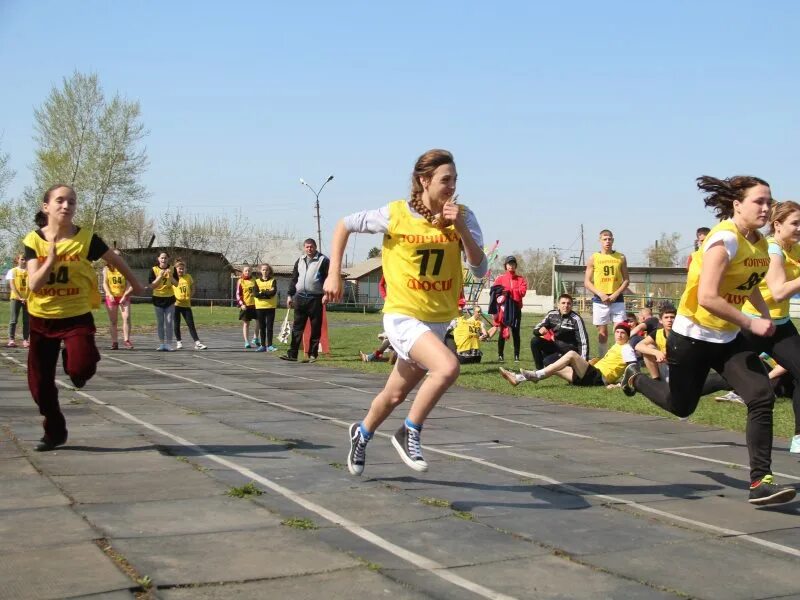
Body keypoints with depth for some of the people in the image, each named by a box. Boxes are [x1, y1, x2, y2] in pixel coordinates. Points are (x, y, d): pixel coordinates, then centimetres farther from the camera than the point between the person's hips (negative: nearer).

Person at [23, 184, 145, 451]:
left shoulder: (86, 238, -11)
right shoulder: (34, 240, -7)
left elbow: (115, 261, 7)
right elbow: (34, 284, -16)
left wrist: (135, 284, 19)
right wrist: (52, 257, -28)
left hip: (76, 316, -2)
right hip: (42, 318, 3)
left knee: (80, 368, -27)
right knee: (39, 382, 7)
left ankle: (77, 368, 13)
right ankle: (54, 431, 30)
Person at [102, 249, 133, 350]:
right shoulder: (106, 269, 7)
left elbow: (129, 284, 0)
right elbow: (105, 283, 1)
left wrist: (125, 295, -13)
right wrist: (110, 294, -14)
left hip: (123, 297, -1)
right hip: (111, 297, 1)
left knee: (126, 317, -15)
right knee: (113, 321, 4)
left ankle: (126, 340, -12)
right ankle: (114, 342, 8)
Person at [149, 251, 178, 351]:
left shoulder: (172, 269, -1)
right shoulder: (154, 270, -5)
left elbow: (176, 284, -5)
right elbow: (151, 286, -10)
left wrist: (170, 276, -20)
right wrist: (160, 276, -21)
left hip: (170, 298, 1)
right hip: (158, 298, 0)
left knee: (169, 322, -3)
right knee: (160, 322, 4)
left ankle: (168, 344, 0)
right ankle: (161, 344, 10)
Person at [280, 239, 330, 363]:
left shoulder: (323, 260, -2)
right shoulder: (300, 261, 15)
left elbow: (329, 278, -7)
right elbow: (294, 279, 18)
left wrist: (326, 294, -16)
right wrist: (290, 295, 13)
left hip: (315, 299, -5)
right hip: (300, 297, 5)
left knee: (315, 329, 0)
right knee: (297, 327, 2)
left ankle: (312, 355, 6)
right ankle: (292, 354, 2)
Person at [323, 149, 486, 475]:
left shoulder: (463, 216, -4)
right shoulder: (396, 214, -12)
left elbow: (480, 269, -11)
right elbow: (344, 225, 1)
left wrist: (460, 228, -23)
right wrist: (334, 275, -4)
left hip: (437, 321, 5)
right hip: (403, 316, -5)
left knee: (396, 394, 17)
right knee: (447, 367, -29)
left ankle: (362, 433, 47)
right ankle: (409, 433, -8)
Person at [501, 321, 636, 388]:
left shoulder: (626, 349, 2)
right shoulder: (615, 347, 28)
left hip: (598, 378, -9)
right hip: (592, 377, 9)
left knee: (572, 354, -24)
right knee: (554, 369, 5)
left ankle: (537, 375, -27)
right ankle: (518, 378, -3)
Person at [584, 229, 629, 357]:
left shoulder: (621, 258, 6)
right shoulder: (593, 258, 3)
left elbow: (626, 280, 7)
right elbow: (587, 282, 2)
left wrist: (616, 294, -8)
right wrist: (600, 294, -11)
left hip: (617, 299, 0)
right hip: (600, 300, 0)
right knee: (602, 332, 5)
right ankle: (601, 359, 12)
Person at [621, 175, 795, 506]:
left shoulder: (759, 243, 2)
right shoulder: (725, 239, -23)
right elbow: (707, 298, -32)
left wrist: (766, 316, 18)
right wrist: (751, 324, -27)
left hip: (728, 338, 7)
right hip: (693, 336, -7)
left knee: (762, 396, -14)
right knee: (681, 405, 12)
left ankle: (760, 482, -11)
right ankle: (635, 379, 43)